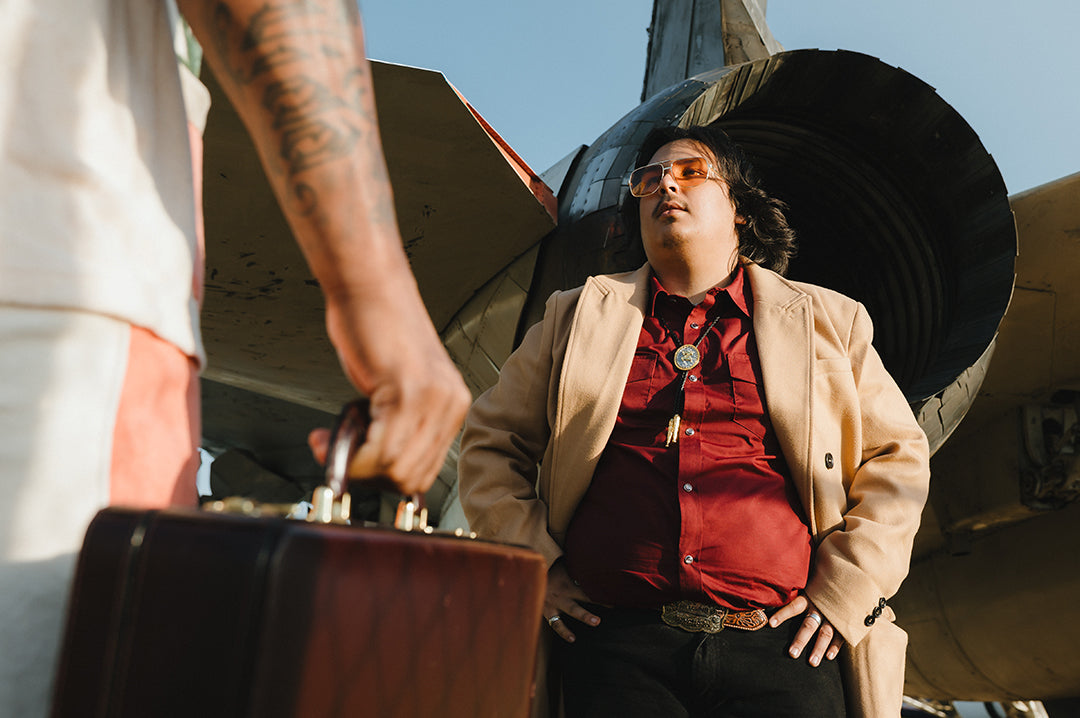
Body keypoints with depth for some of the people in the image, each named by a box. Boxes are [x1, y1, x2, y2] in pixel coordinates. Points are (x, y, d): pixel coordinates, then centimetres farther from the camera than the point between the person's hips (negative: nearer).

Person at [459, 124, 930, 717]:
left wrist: (847, 592, 4)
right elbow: (491, 441, 17)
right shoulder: (577, 316, 16)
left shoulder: (828, 322, 15)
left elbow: (897, 455, 15)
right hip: (617, 643, 0)